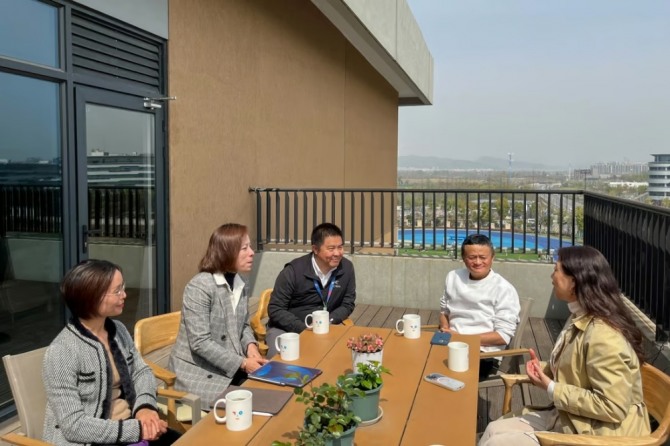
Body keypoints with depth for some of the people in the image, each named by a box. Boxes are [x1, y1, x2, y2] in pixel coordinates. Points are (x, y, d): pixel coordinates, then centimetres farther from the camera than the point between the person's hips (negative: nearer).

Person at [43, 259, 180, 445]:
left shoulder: (118, 330, 3)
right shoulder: (61, 352, -18)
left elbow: (141, 371, 10)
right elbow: (73, 425, -19)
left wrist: (144, 406, -10)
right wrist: (135, 430, -22)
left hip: (130, 422, 6)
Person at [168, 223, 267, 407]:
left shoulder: (240, 284, 5)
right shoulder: (199, 287, -18)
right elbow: (200, 343, -23)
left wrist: (250, 345, -7)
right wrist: (242, 363, -24)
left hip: (232, 367, 7)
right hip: (198, 371, -7)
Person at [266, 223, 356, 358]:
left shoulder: (347, 268, -8)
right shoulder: (294, 271, -17)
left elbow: (348, 304, 2)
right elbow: (275, 309, -14)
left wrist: (328, 321, -16)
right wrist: (304, 329, -25)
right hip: (286, 328, -3)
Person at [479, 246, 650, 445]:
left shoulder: (603, 336, -25)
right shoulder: (580, 319, 7)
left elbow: (612, 407, -26)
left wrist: (551, 389, -21)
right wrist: (544, 371, 1)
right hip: (569, 416, 9)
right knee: (495, 430, -1)